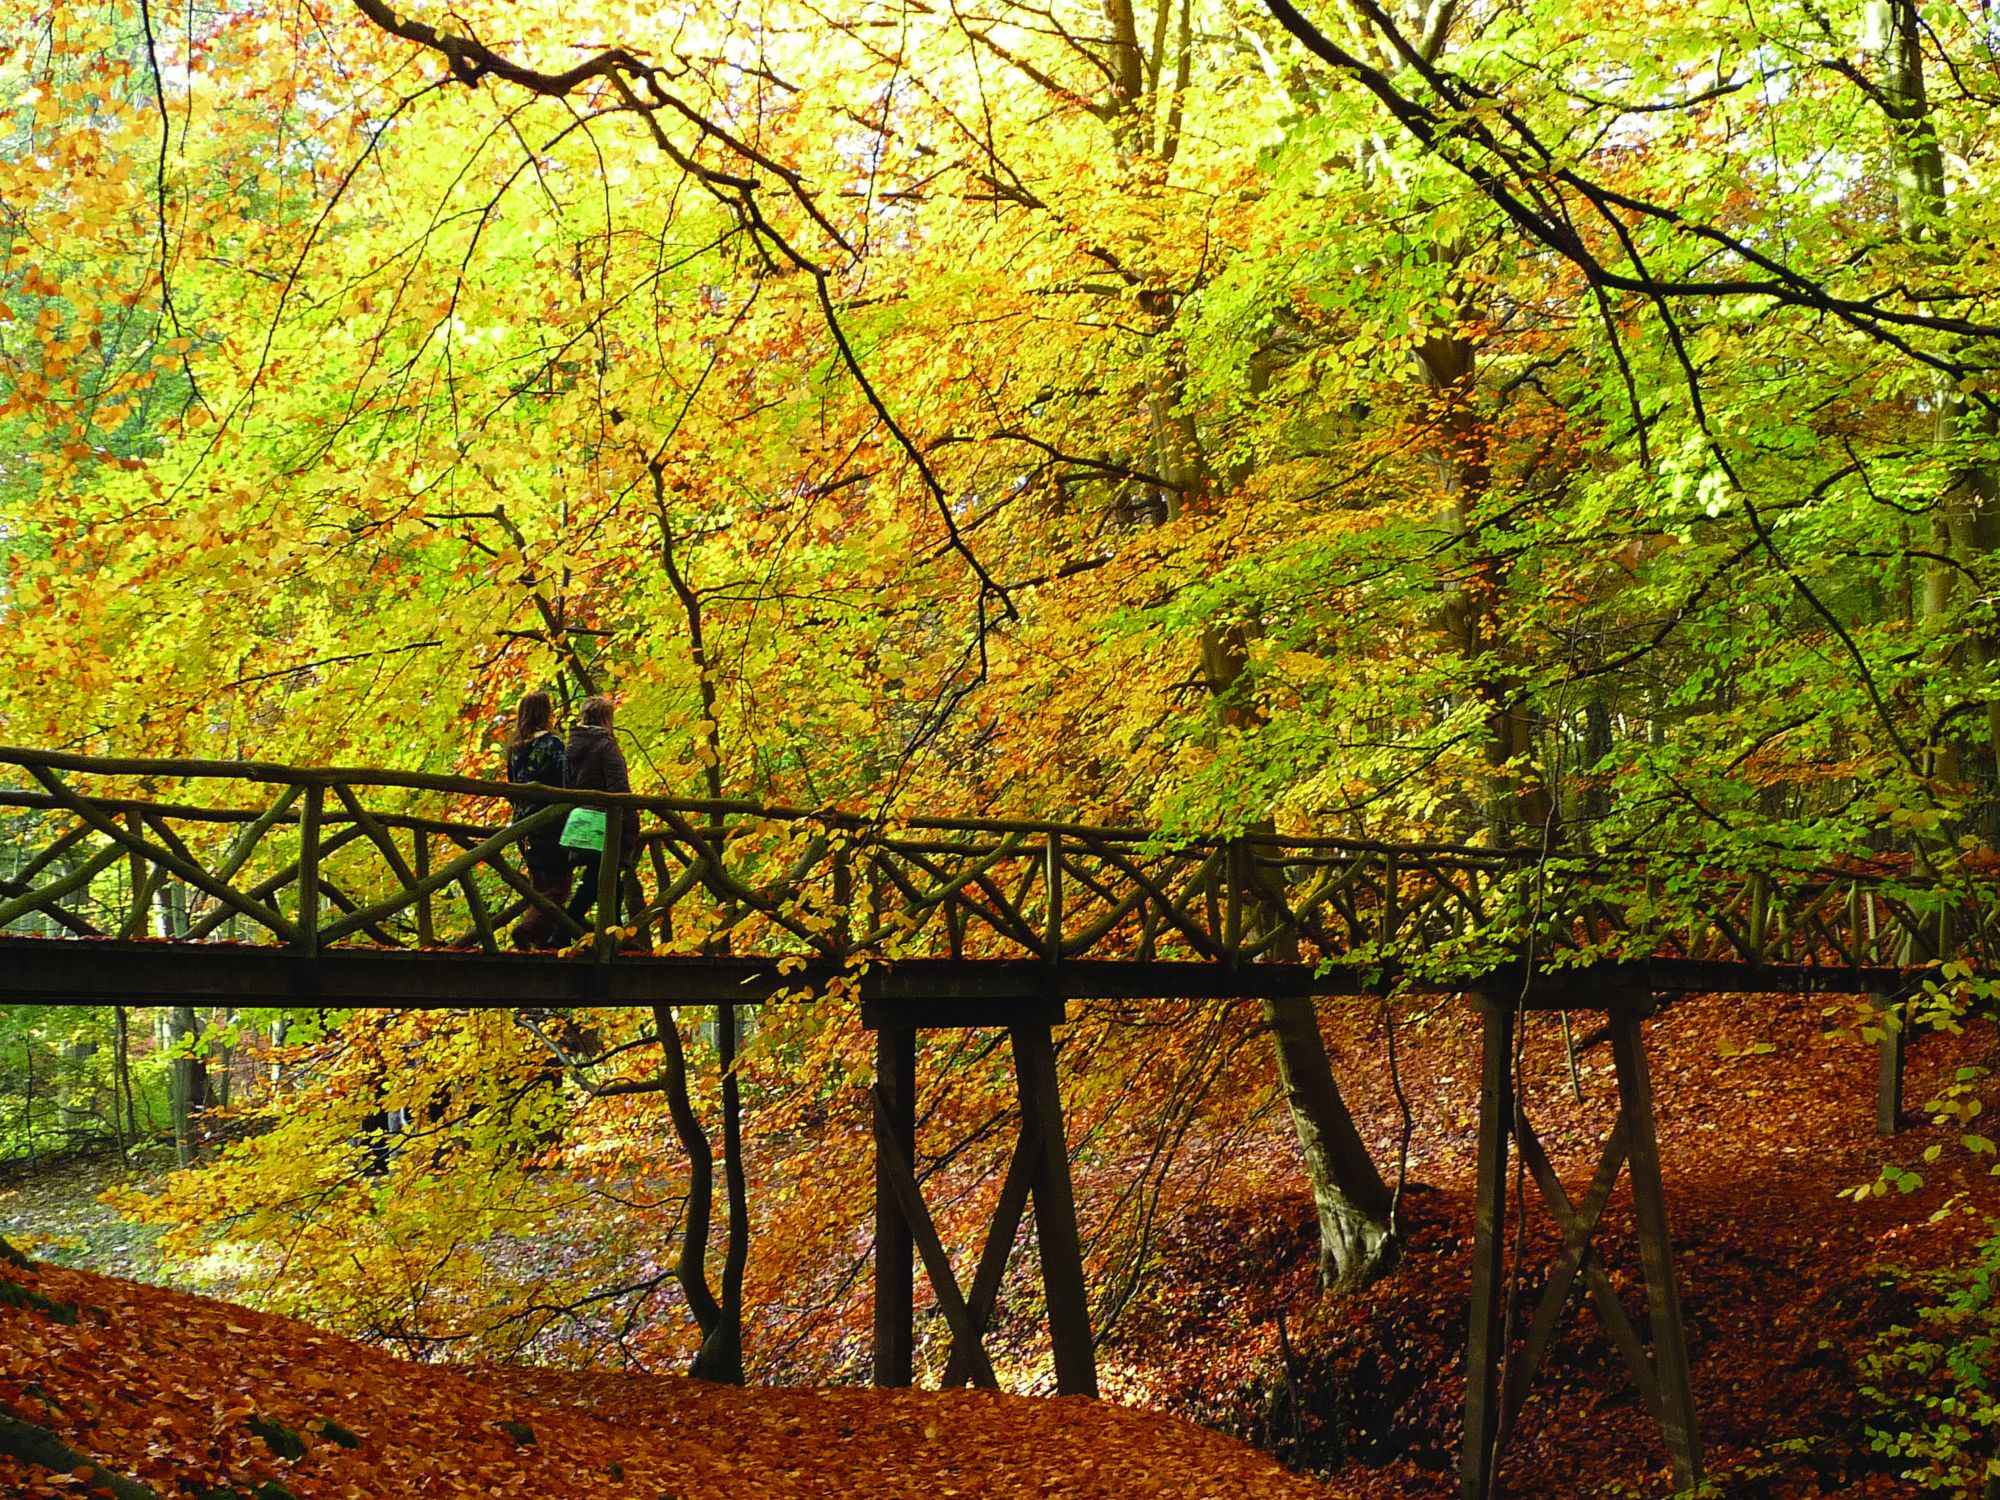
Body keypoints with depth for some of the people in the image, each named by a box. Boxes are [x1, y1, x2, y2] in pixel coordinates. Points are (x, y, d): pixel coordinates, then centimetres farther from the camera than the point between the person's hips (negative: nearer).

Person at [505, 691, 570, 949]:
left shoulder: (515, 748, 11)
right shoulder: (551, 743, -11)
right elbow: (565, 783, -15)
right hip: (551, 826, -7)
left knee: (539, 886, 15)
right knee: (558, 885, -5)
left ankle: (544, 938, 14)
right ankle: (528, 929, -20)